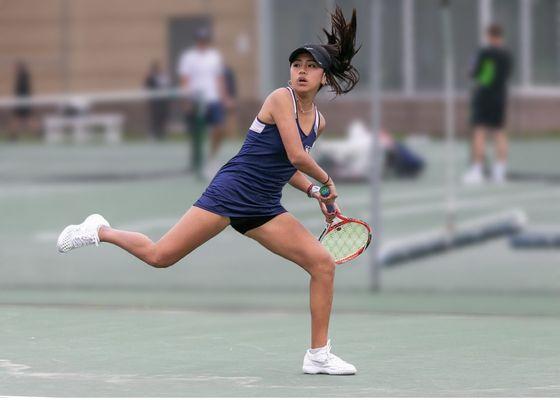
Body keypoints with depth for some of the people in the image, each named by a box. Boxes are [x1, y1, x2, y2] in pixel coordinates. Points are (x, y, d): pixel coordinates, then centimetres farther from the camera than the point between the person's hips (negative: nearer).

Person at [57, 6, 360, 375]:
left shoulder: (318, 122, 12)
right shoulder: (281, 98, -11)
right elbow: (296, 155, -18)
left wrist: (313, 191, 10)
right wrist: (327, 181, -1)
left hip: (264, 210, 7)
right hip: (231, 192, -7)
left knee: (323, 263, -6)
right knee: (159, 256, -11)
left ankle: (318, 355, 1)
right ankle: (100, 230, 18)